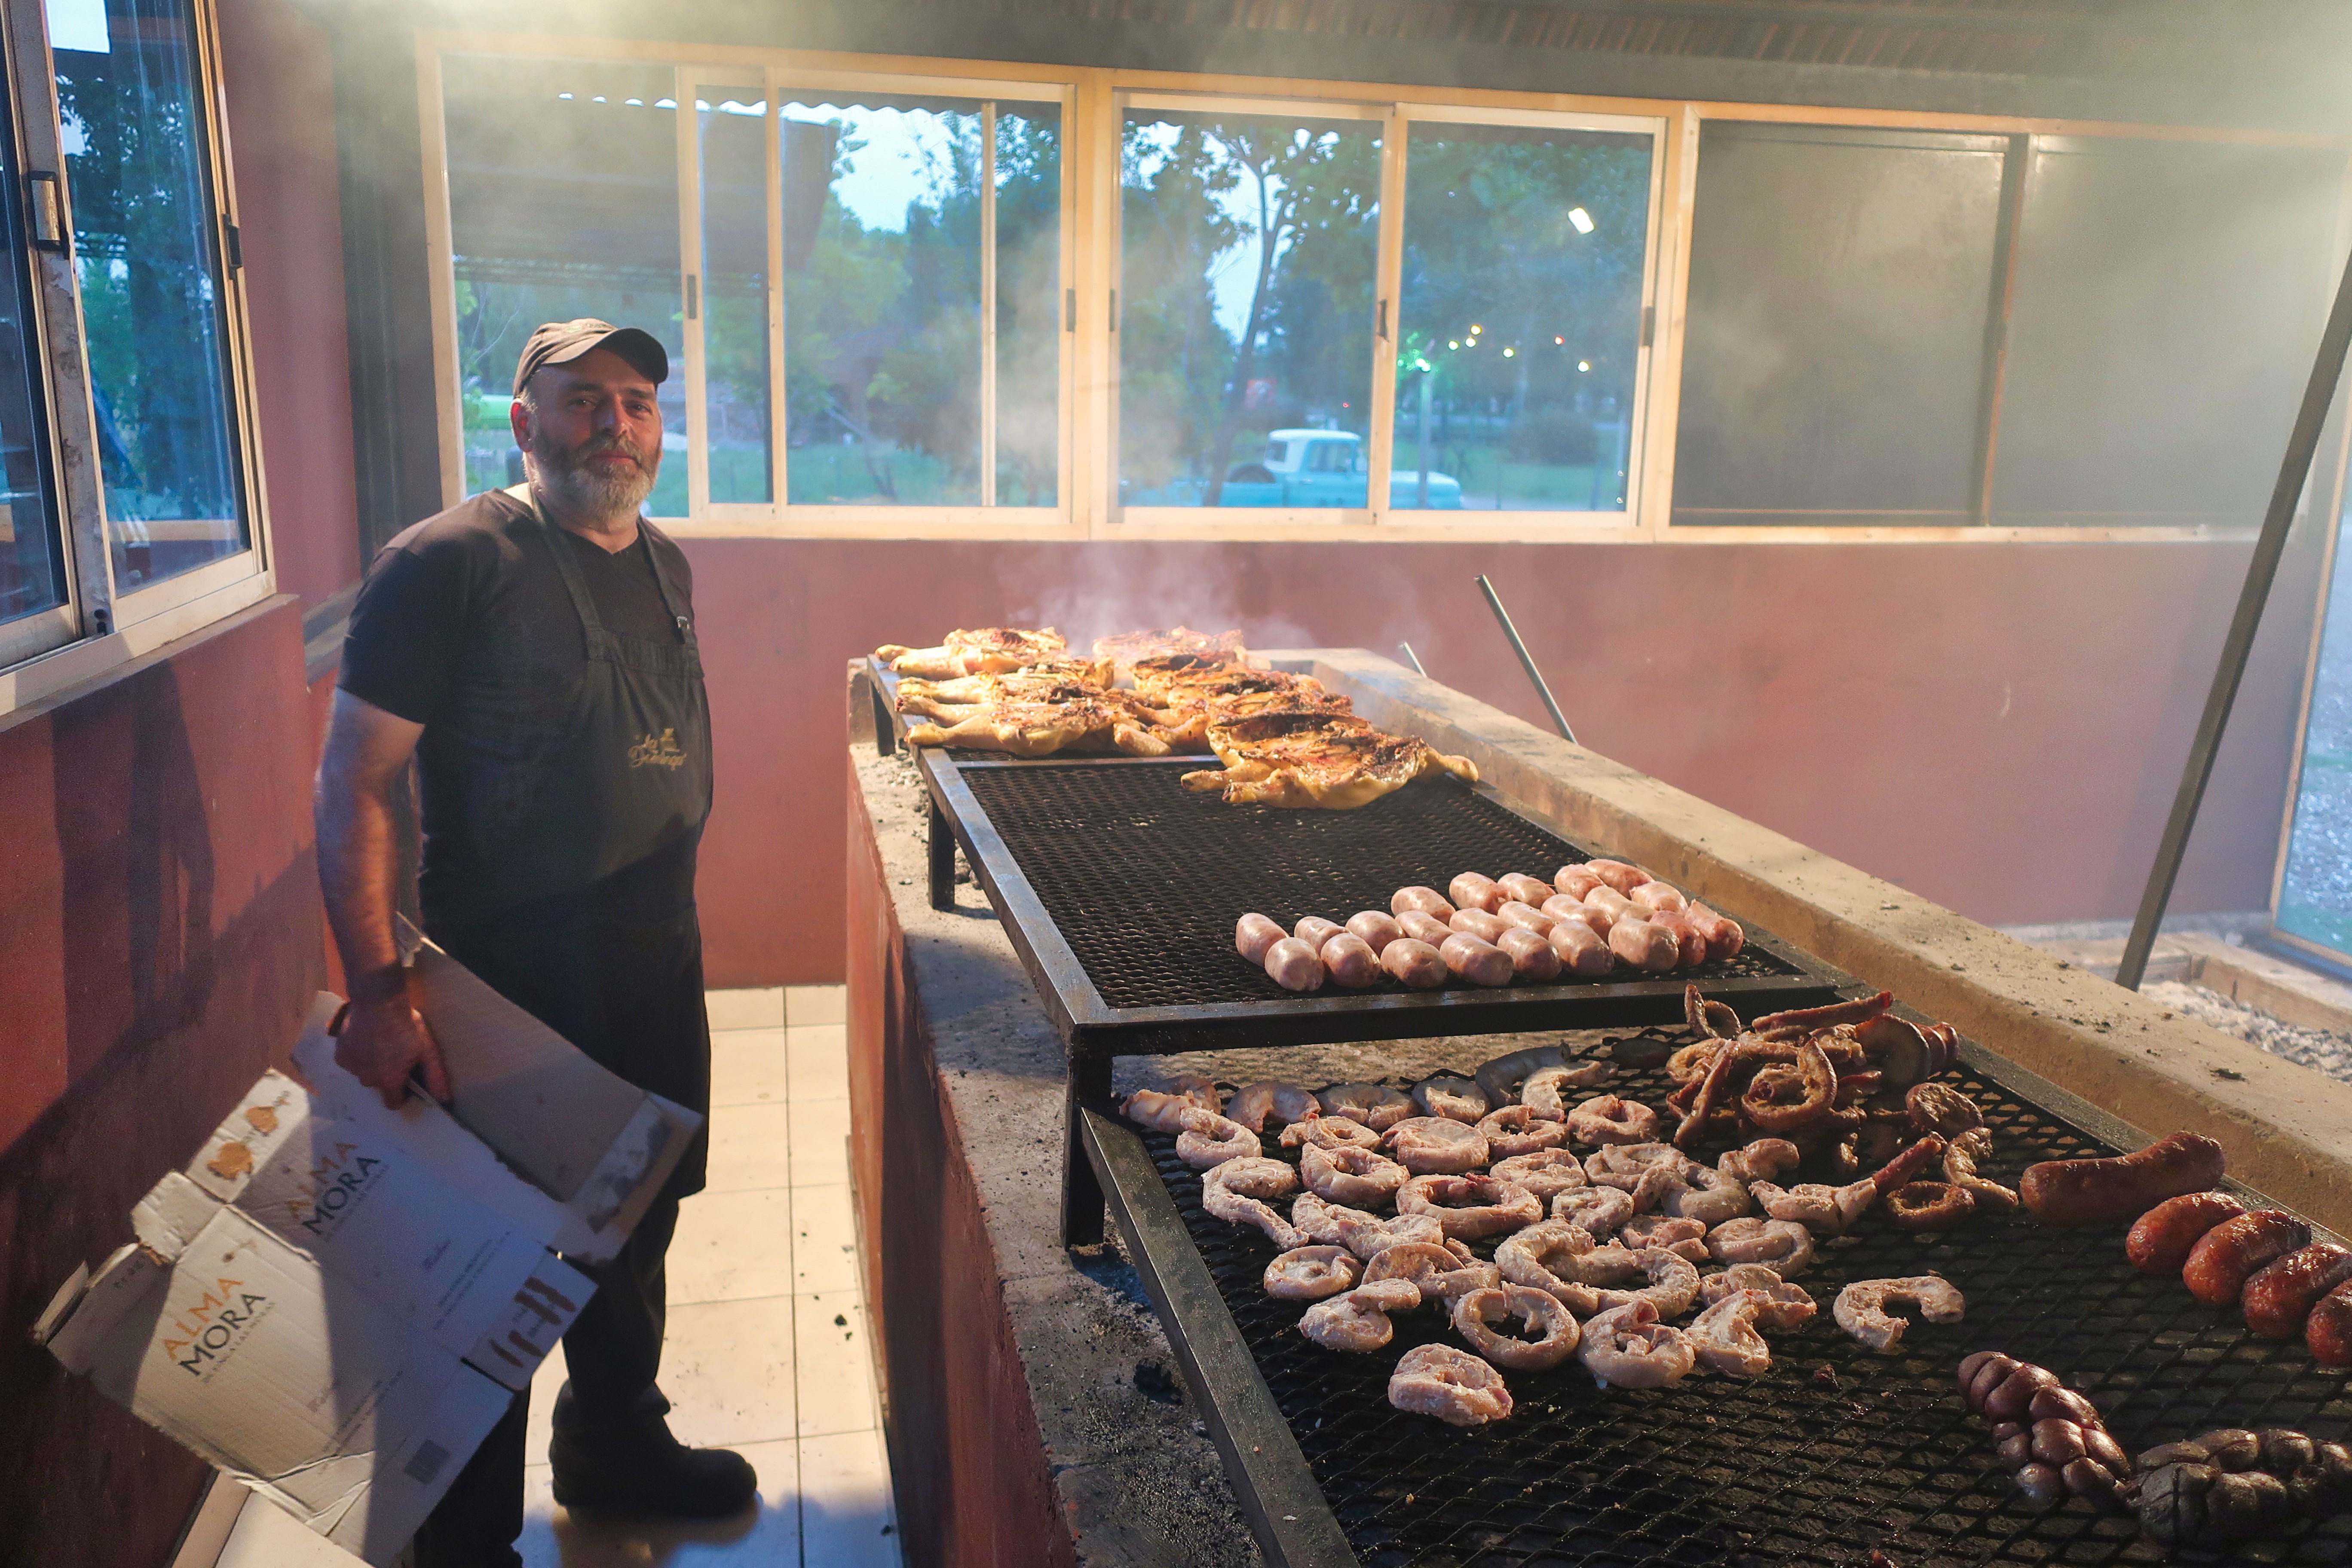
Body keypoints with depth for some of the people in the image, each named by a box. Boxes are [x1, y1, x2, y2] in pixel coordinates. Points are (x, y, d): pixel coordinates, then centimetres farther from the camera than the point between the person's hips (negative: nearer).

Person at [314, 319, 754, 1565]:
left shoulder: (664, 564, 8)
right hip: (508, 988, -7)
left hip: (657, 975, 7)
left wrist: (669, 923, 16)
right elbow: (352, 783, -17)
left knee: (636, 1228, 22)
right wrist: (378, 991, -24)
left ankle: (617, 1449, 45)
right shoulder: (447, 563, -15)